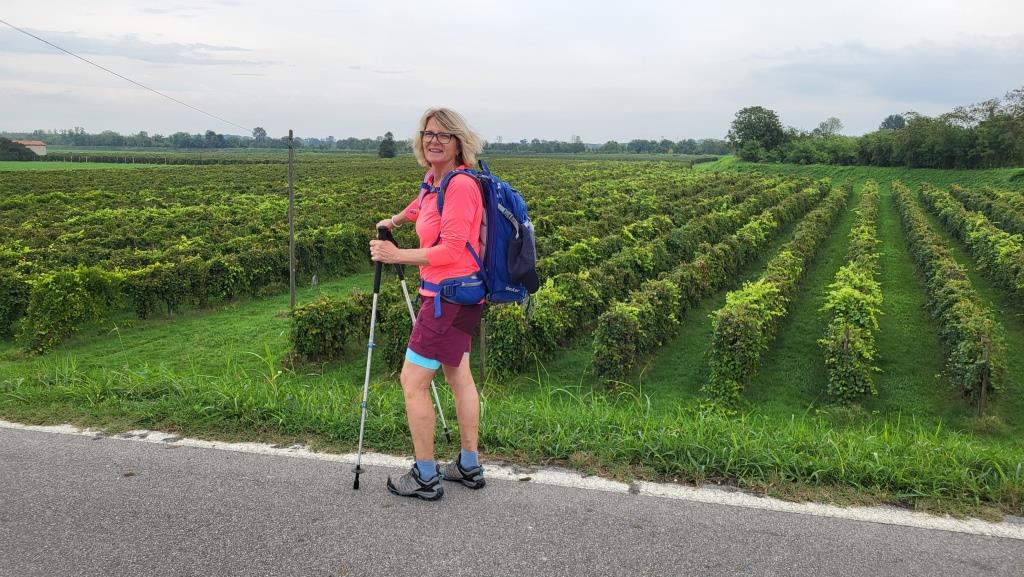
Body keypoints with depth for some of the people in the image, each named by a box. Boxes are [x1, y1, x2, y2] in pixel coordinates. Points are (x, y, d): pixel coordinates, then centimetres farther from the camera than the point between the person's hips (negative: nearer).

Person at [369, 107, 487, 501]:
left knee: (413, 382, -4)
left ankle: (426, 477, 7)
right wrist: (395, 220, 35)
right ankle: (469, 466, 27)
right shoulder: (433, 181, 9)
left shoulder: (460, 184, -18)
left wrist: (397, 256, -18)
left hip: (451, 295, -10)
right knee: (458, 376, 15)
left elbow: (451, 250, -23)